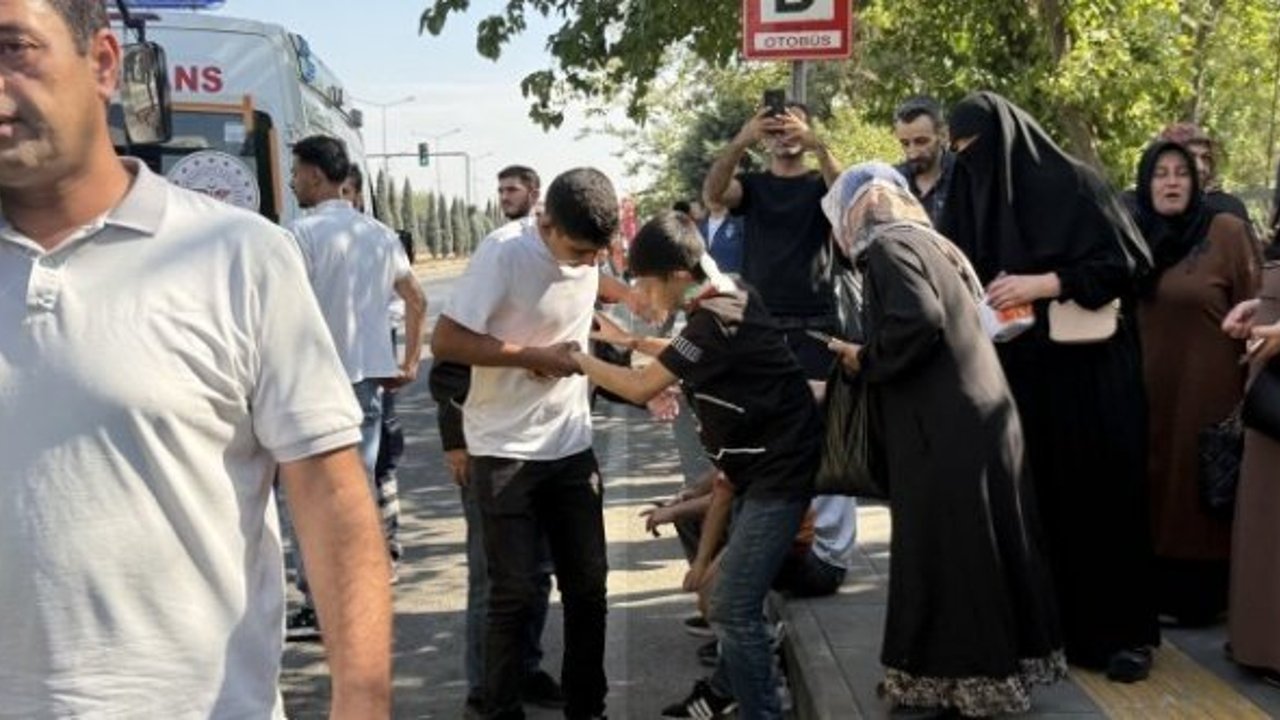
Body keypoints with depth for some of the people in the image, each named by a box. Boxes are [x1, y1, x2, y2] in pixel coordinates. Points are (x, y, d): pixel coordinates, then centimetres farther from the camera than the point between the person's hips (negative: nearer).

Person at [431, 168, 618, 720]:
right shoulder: (504, 252, -18)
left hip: (572, 446, 6)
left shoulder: (590, 251, 0)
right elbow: (445, 342, -20)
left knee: (588, 585, 10)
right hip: (505, 451, -6)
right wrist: (536, 357, -19)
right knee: (514, 595, -3)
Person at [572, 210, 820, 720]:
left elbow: (641, 388, -19)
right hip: (762, 463, 10)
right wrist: (630, 342, 21)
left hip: (778, 469, -10)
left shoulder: (717, 318, -23)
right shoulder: (722, 304, 6)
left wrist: (576, 358, -7)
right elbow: (688, 356, 28)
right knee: (737, 597, 20)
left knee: (733, 606, -10)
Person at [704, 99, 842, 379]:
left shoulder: (820, 184, 9)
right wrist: (741, 142, -26)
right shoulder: (752, 185, 12)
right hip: (758, 320, 1)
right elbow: (712, 194, -9)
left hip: (815, 322, -1)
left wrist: (817, 145, -31)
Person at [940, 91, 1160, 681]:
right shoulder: (972, 197, 10)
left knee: (1099, 494, -1)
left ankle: (1122, 631, 8)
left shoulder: (1072, 183, -6)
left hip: (1089, 373, -4)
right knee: (1035, 498, 4)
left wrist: (1042, 284, -18)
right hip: (1019, 375, 5)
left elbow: (1123, 263, -10)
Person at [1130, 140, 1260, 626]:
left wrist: (1253, 388, -10)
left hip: (1207, 386, -5)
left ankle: (1200, 599, 14)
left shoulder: (1226, 231, -7)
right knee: (1155, 487, 11)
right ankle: (1159, 591, 23)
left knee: (1199, 489, 2)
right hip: (1150, 388, 5)